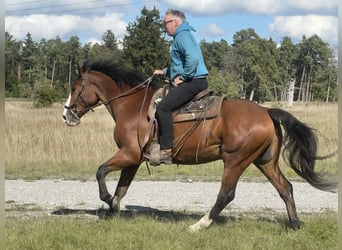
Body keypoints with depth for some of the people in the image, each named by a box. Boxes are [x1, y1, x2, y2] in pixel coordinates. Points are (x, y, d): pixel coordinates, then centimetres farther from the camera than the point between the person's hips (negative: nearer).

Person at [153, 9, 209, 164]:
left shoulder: (182, 36, -11)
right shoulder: (182, 36, 23)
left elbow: (192, 59, -28)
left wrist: (182, 77, -18)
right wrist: (164, 72, 21)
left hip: (192, 82, -12)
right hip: (191, 82, 12)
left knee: (163, 107, -22)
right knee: (165, 106, 20)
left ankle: (166, 150, -24)